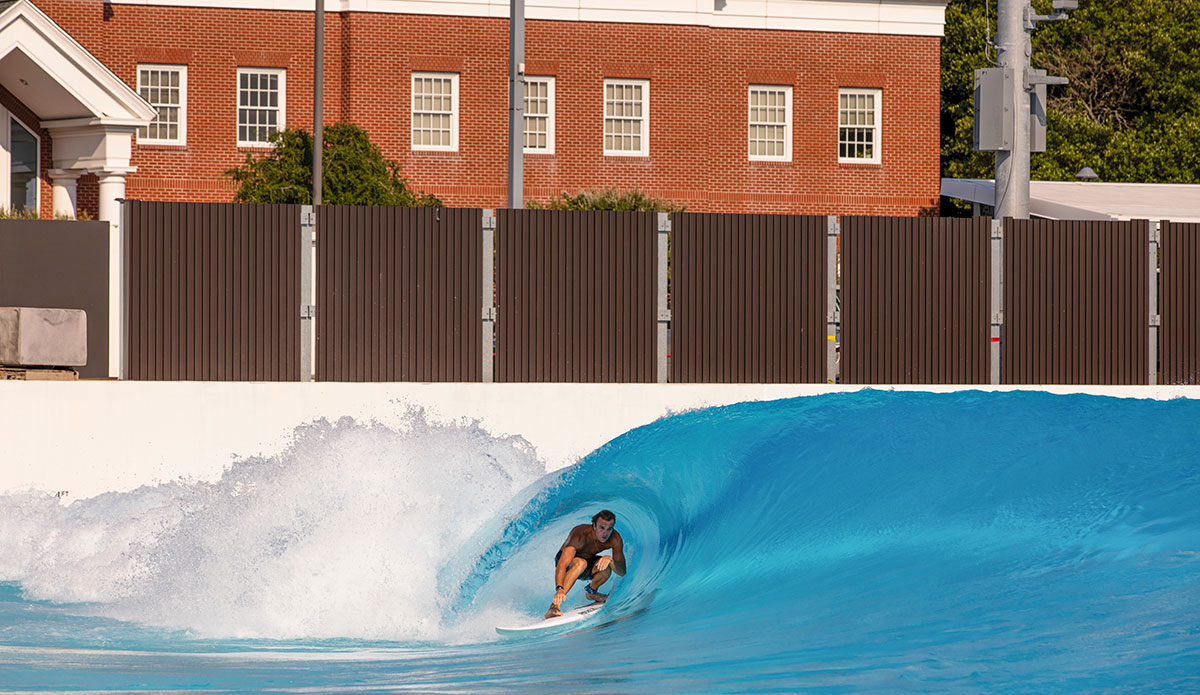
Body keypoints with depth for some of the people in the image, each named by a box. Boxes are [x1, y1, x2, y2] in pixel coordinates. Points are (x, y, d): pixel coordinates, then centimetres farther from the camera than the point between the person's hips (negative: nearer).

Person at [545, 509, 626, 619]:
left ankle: (591, 591, 4)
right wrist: (559, 588, -63)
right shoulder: (581, 535, -36)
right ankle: (554, 605, -42)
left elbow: (622, 572, -21)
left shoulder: (615, 539, -23)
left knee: (606, 568, -29)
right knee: (581, 563, -39)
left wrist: (610, 559, -43)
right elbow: (561, 565, -46)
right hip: (565, 560, -4)